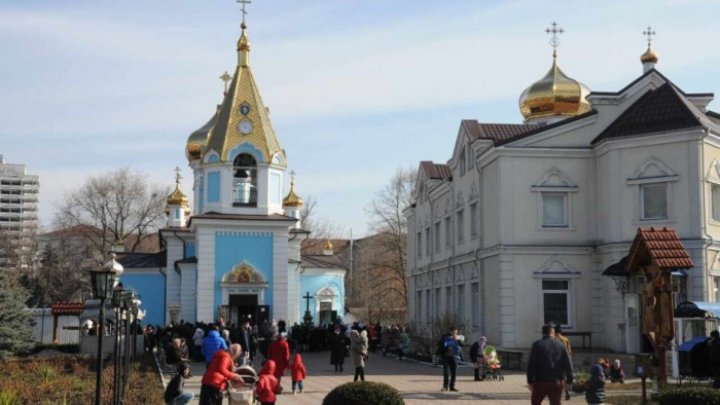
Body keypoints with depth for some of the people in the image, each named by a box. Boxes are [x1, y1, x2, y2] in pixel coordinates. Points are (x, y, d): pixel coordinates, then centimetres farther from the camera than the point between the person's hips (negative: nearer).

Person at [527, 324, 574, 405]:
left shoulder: (537, 344, -3)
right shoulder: (560, 345, 7)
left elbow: (531, 364, -6)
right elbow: (568, 364, 5)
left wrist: (530, 380, -2)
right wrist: (569, 380, 10)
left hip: (541, 381, -2)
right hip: (557, 382, 2)